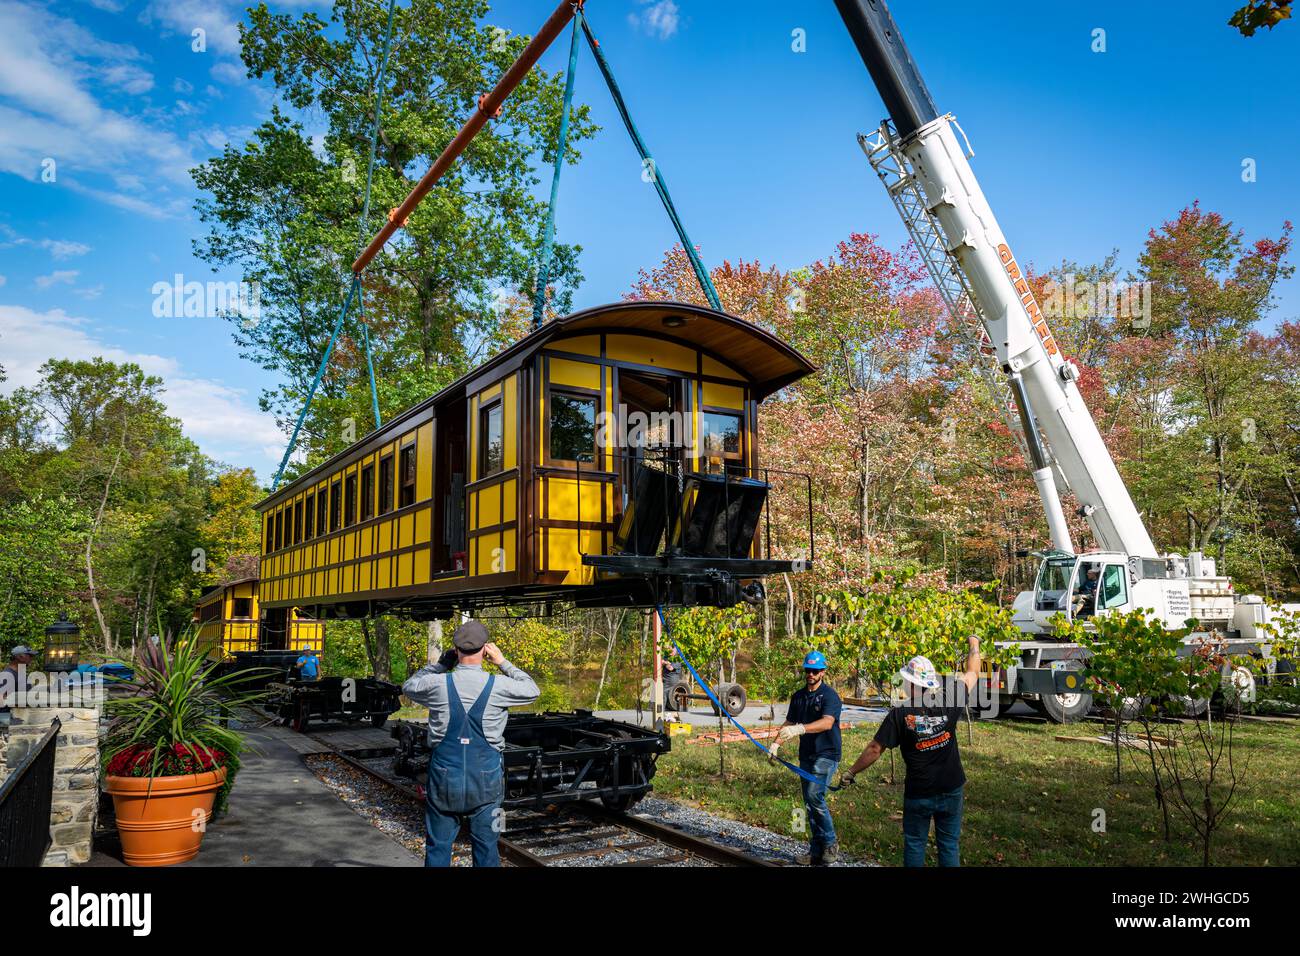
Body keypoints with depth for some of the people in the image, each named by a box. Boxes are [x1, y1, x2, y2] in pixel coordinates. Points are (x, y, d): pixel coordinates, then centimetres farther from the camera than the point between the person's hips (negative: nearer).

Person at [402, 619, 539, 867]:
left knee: (437, 847, 12)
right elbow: (532, 691, 7)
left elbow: (409, 686, 12)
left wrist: (443, 663, 8)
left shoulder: (438, 684, -11)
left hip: (444, 776, 1)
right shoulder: (498, 686, -13)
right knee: (486, 847, 12)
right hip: (486, 779, 0)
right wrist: (503, 662, 7)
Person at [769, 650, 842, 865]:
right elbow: (789, 723, 17)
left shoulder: (830, 696, -11)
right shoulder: (798, 696, 10)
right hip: (806, 755, 7)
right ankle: (817, 852, 16)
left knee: (814, 795, -20)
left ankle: (830, 844, -4)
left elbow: (827, 722, -28)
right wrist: (776, 743, 3)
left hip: (826, 754, -7)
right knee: (810, 804, 8)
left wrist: (799, 729, -40)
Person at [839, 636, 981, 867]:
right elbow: (972, 673, 5)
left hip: (918, 793, -2)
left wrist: (850, 772, -1)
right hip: (951, 789, 2)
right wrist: (974, 645, 22)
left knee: (914, 845, 14)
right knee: (949, 844, 14)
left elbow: (875, 750, -13)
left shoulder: (899, 714, -16)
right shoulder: (948, 704, -11)